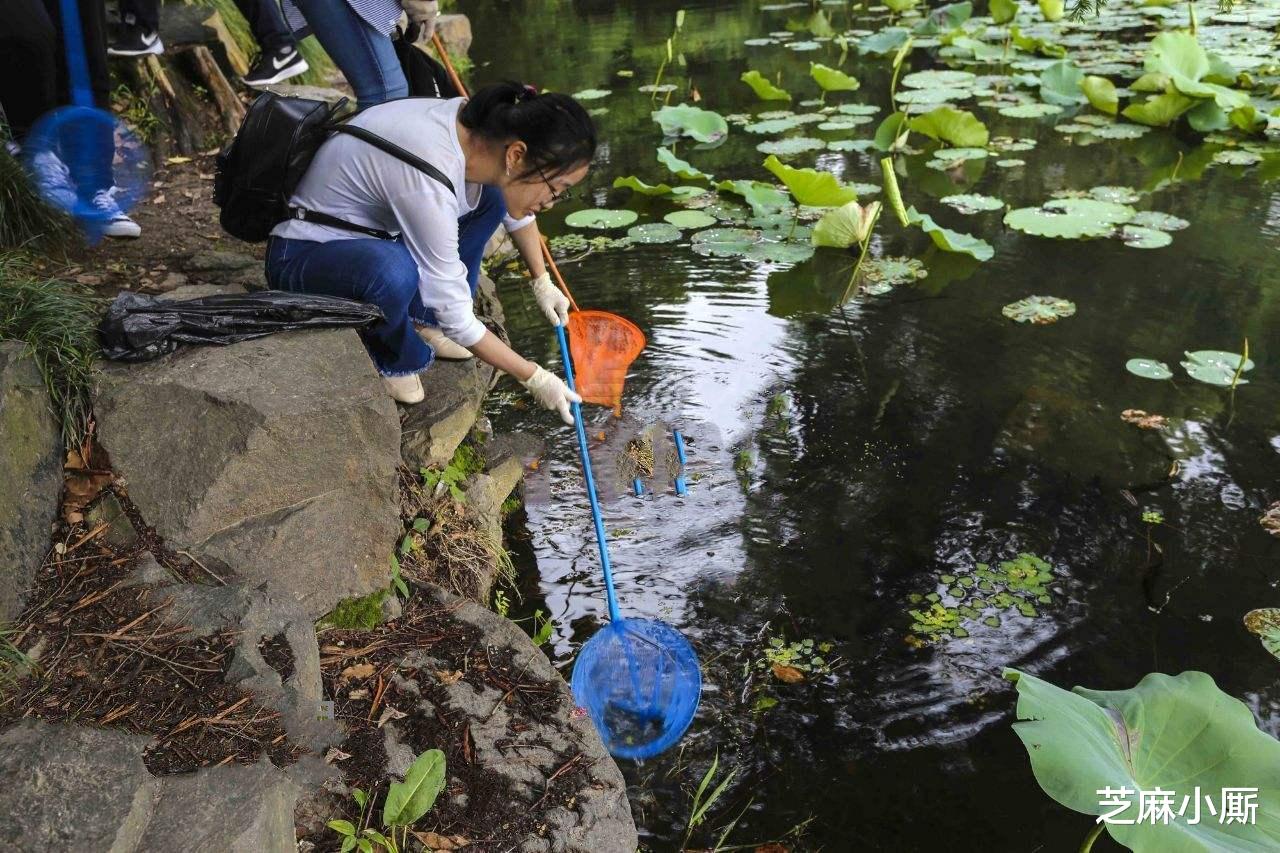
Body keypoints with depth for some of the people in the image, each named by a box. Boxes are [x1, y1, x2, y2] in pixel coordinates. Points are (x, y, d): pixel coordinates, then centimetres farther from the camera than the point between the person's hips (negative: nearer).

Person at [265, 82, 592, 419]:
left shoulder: (481, 128, -13)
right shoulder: (428, 179, -36)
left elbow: (516, 208, 11)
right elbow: (454, 316, -28)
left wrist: (542, 282, 16)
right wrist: (534, 377, -20)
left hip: (369, 230, 8)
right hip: (301, 257, -8)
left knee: (489, 197, 1)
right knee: (393, 271, -39)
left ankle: (422, 319, 5)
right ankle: (387, 358, -5)